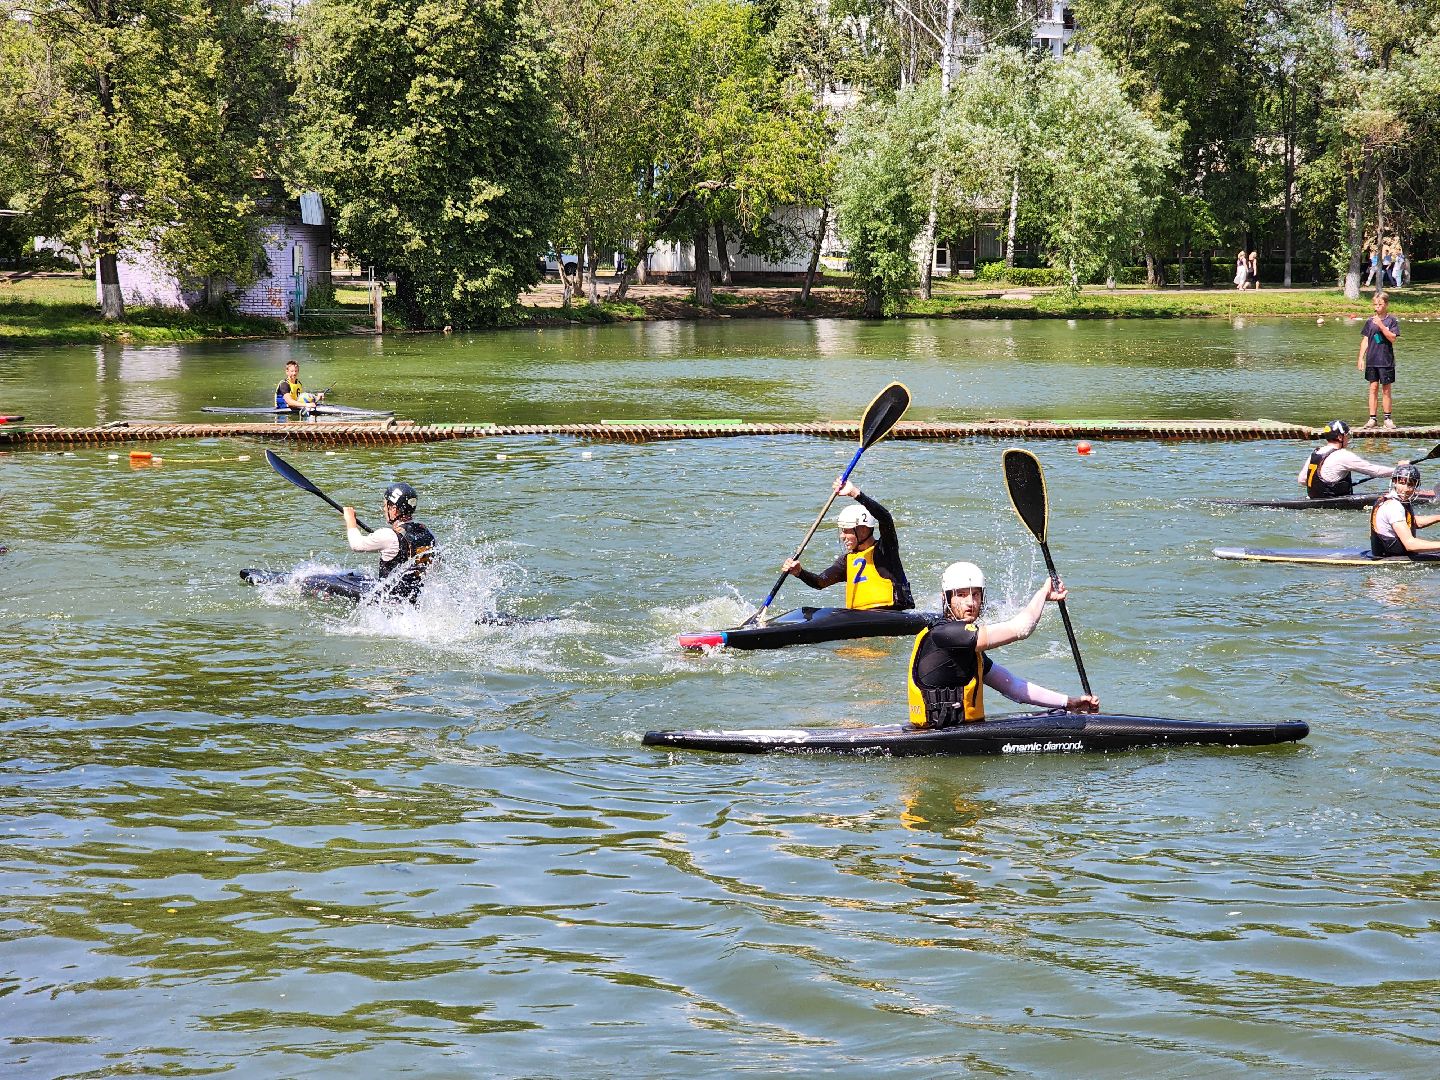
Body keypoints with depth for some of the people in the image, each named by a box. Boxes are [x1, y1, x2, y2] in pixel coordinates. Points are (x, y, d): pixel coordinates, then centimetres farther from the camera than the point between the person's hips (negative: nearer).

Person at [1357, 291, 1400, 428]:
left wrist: (1381, 326, -19)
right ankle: (1372, 418, 6)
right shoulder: (1370, 321, 7)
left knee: (1386, 389, 3)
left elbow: (1392, 338, -11)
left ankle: (1387, 418, 11)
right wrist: (1360, 358, 4)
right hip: (1372, 360, 2)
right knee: (1373, 388, 3)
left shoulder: (1392, 320, -1)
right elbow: (1365, 340, 9)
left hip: (1386, 360, -2)